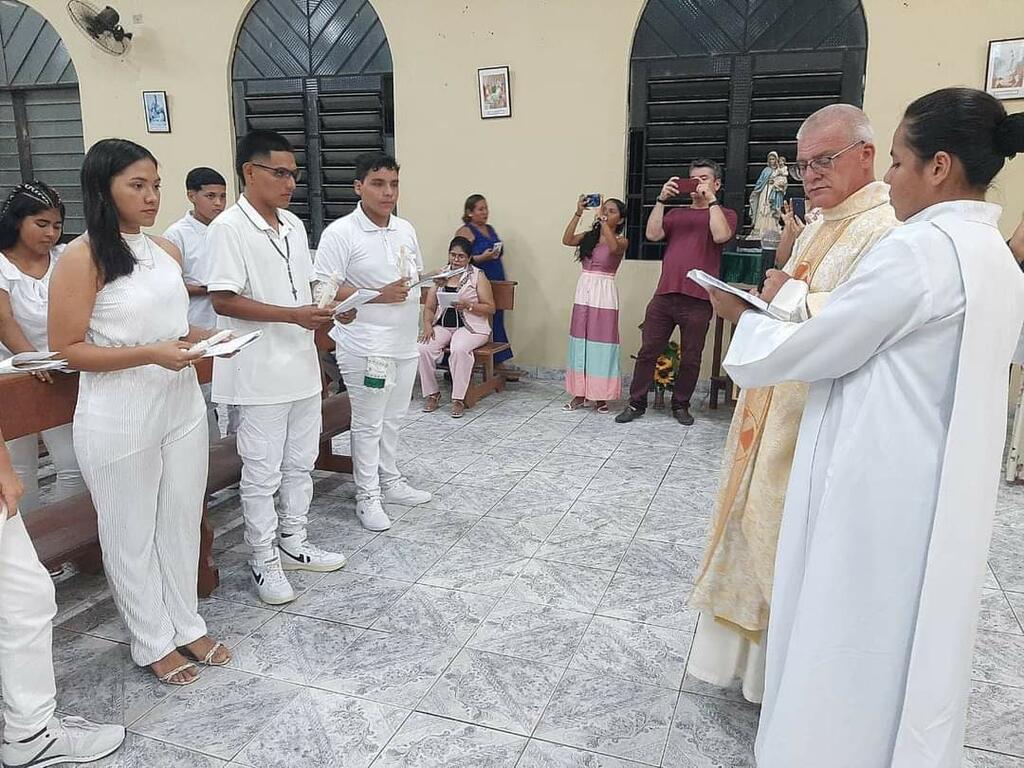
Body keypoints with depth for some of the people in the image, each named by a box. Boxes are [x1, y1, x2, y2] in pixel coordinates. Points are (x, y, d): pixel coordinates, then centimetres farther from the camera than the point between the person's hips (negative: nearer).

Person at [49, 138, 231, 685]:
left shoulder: (167, 250, 6)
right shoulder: (82, 258, -14)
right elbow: (66, 348, -14)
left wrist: (203, 339, -2)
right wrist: (150, 354, -24)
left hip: (182, 406, 6)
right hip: (119, 419, -6)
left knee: (182, 521, 17)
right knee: (132, 534, 10)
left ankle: (187, 624, 35)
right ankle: (153, 643, 28)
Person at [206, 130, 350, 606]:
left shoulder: (293, 225, 10)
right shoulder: (229, 228, -14)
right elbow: (223, 300, -19)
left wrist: (325, 311, 4)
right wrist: (294, 315, -22)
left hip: (301, 366, 8)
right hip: (260, 373, -8)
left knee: (301, 463, 17)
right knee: (262, 472, 5)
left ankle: (293, 543, 32)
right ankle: (264, 561, 19)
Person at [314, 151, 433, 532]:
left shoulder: (406, 229, 8)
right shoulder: (340, 233, -13)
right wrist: (379, 295, -22)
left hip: (404, 341, 7)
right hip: (366, 346, -6)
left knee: (393, 418, 18)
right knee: (368, 423, 4)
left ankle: (390, 481, 34)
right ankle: (367, 497, 18)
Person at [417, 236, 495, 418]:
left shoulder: (477, 275, 4)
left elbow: (490, 308, -1)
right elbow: (429, 307, 12)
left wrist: (468, 305, -17)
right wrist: (427, 325, -8)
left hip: (470, 326, -4)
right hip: (442, 326, 4)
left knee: (459, 349, -37)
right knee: (423, 348, -26)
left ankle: (458, 399, -26)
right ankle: (431, 393, -9)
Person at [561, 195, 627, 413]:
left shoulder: (621, 241, -1)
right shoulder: (589, 236, 10)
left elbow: (613, 247, -25)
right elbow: (567, 240, -7)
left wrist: (602, 220, -21)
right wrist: (578, 213, -12)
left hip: (604, 294, -4)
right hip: (584, 291, 4)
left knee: (601, 342, -2)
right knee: (581, 342, 7)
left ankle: (600, 396, 6)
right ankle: (580, 392, 15)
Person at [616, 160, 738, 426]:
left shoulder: (725, 214, 10)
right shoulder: (676, 214, 20)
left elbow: (721, 235, -12)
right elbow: (653, 234, 3)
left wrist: (711, 200, -8)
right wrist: (662, 199, -2)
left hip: (698, 300, -3)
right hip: (664, 295, 3)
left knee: (691, 358, 5)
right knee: (648, 351, 3)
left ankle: (681, 405, 20)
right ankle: (636, 403, 12)